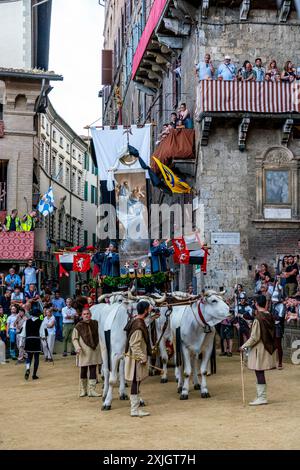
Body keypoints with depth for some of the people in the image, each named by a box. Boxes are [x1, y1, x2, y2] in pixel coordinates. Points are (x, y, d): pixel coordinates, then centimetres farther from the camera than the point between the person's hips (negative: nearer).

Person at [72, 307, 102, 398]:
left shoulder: (95, 324, 5)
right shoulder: (78, 326, -4)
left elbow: (100, 335, 18)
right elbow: (74, 338, -2)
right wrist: (77, 347, -17)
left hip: (94, 351, 3)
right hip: (84, 352, -2)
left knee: (93, 370, 1)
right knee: (83, 371, 6)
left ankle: (91, 390, 4)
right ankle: (83, 390, 18)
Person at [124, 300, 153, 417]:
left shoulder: (136, 321, 9)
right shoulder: (138, 325, -21)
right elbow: (134, 345, -23)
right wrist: (142, 357, -20)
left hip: (137, 358, 10)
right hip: (136, 358, -10)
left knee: (136, 383, 14)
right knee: (136, 383, -3)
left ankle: (135, 409, 22)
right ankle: (135, 410, 3)